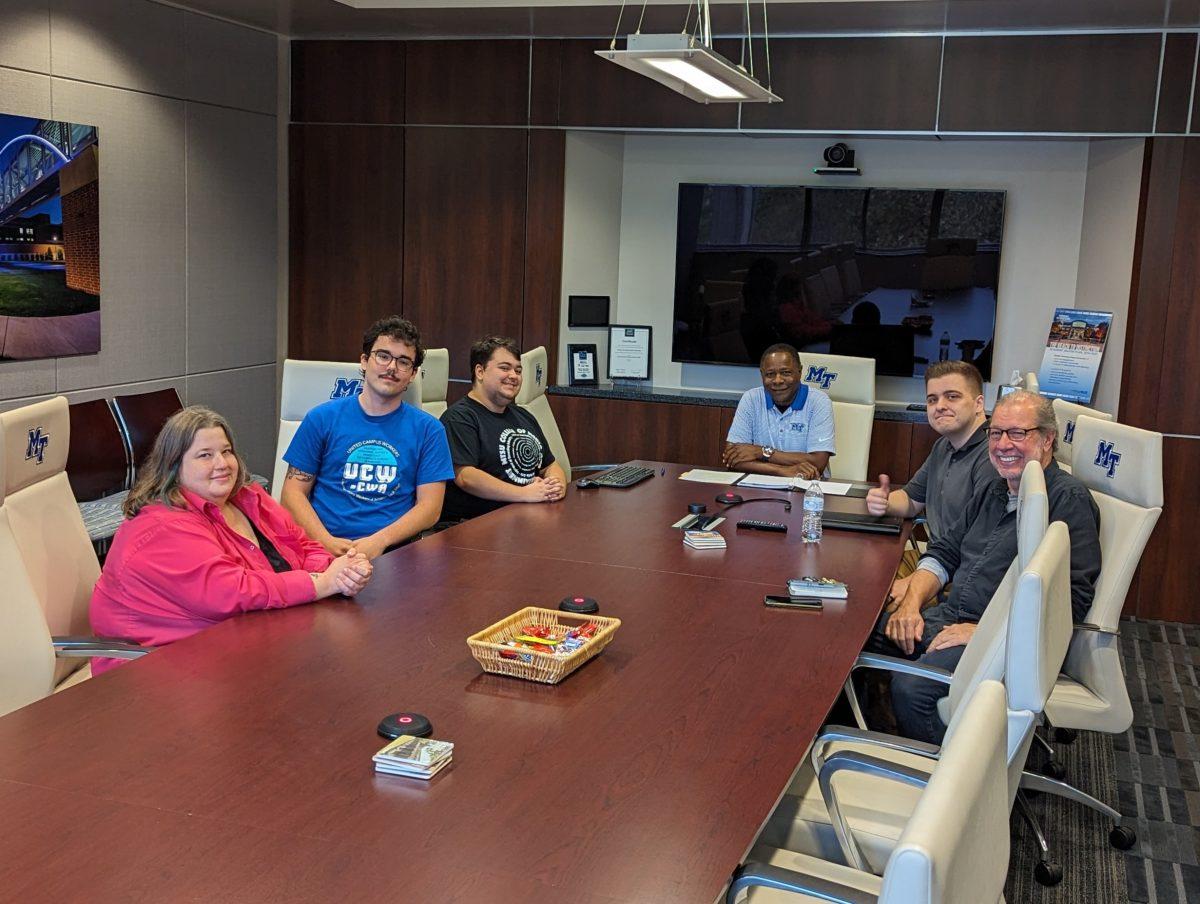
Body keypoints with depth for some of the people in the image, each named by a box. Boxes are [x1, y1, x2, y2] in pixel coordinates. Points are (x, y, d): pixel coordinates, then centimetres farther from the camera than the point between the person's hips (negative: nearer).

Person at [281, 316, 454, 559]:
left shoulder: (428, 429, 9)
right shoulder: (322, 418, 10)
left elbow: (430, 507, 3)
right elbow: (294, 492, 8)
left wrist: (379, 541, -13)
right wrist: (327, 542, -10)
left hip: (394, 548, 1)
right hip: (327, 547, -1)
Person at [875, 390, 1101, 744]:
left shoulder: (1069, 500, -9)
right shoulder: (993, 491, 18)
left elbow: (1072, 599, -18)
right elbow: (943, 553, 21)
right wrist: (910, 602, 1)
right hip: (949, 617, 8)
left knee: (910, 686, -30)